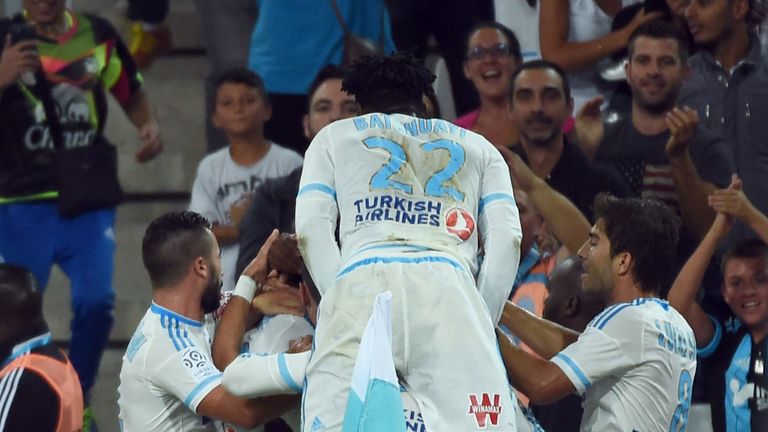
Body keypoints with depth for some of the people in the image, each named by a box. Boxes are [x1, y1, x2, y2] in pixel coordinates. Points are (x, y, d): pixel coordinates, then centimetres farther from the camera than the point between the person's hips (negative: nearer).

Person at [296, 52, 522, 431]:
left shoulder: (335, 137, 31)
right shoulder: (476, 147, 33)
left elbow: (311, 229, 14)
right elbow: (506, 239, 16)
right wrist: (481, 324, 18)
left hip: (361, 280, 0)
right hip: (449, 286, 0)